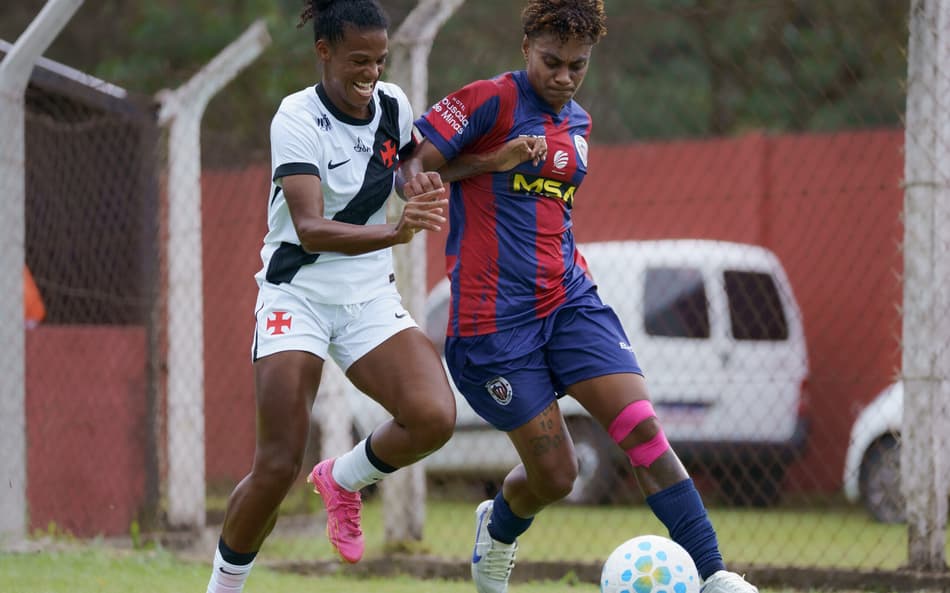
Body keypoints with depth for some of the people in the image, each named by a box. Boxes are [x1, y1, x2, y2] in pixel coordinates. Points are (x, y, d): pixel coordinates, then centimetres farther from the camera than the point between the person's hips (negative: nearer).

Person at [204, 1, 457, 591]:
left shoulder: (393, 105, 0)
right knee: (278, 466, -13)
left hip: (371, 298, 5)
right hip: (297, 296, -5)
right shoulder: (298, 119, -17)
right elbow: (310, 229, -30)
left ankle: (344, 478, 9)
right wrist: (396, 232, -45)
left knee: (434, 417, -21)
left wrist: (428, 182, 0)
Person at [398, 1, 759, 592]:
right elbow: (409, 164, -12)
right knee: (554, 473, -2)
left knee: (643, 427, -13)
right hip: (494, 316, -6)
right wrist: (494, 161, -25)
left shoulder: (578, 123, 15)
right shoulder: (493, 100, -7)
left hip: (570, 299, 6)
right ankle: (498, 527, 34)